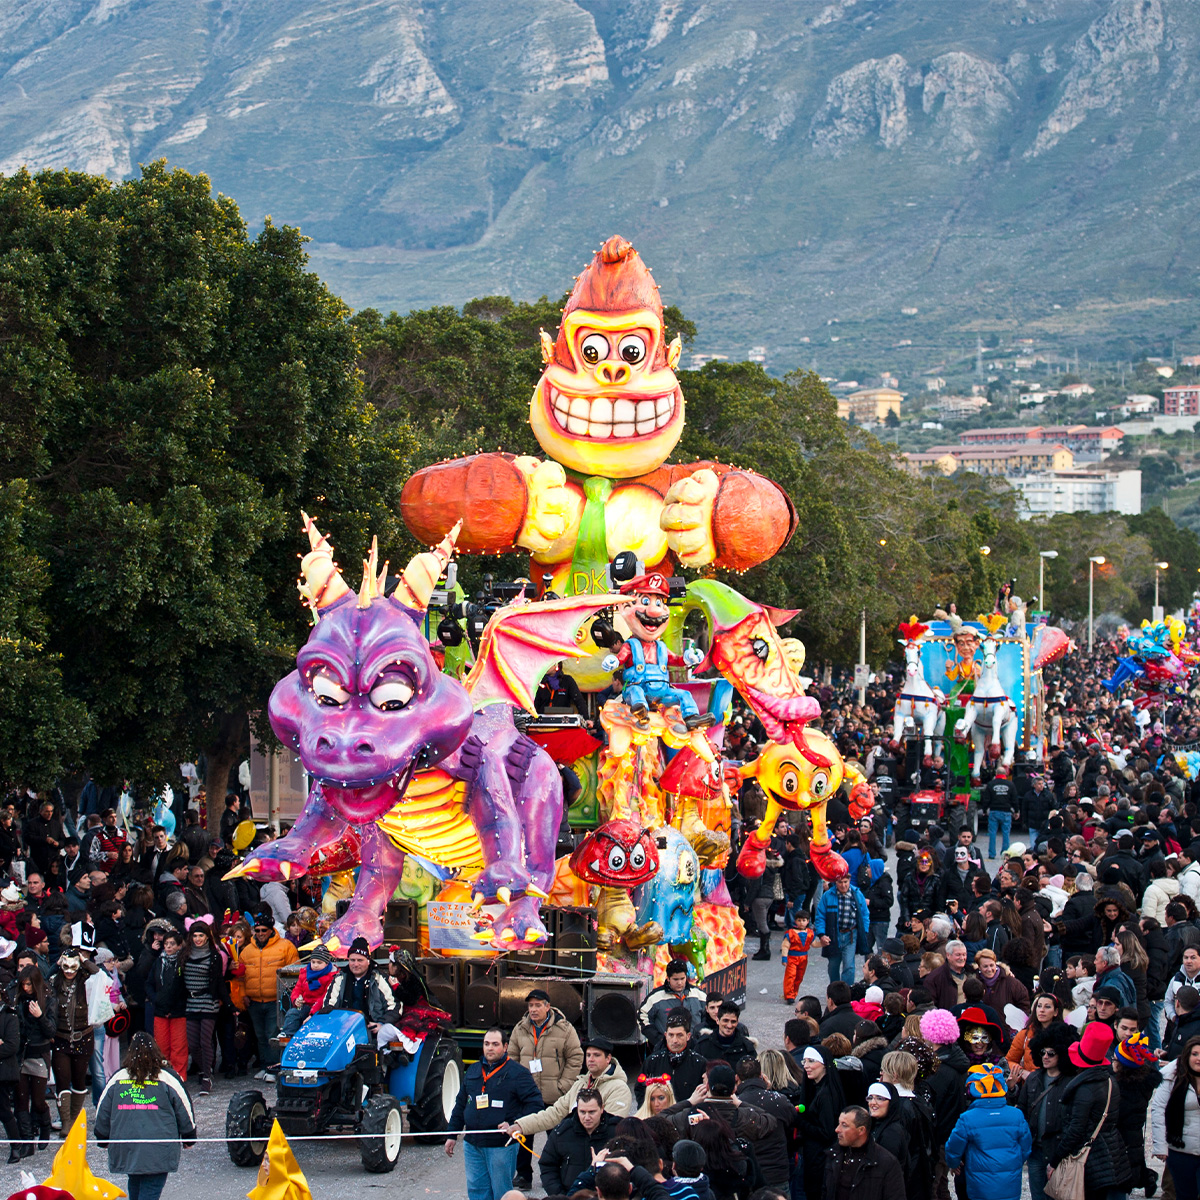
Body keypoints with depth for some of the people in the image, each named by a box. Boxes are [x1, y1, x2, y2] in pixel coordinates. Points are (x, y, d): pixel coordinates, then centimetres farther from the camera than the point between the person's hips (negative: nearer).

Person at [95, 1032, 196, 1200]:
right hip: (157, 1154, -3)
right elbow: (184, 1110, 4)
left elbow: (102, 1113, 11)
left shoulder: (117, 1079, 3)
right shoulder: (167, 1078, -4)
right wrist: (188, 1137, 19)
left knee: (135, 1185, 21)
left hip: (125, 1150, 3)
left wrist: (103, 1139, 27)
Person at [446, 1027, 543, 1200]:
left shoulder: (517, 1072, -4)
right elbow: (461, 1104, 21)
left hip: (501, 1146, -6)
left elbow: (535, 1102, -8)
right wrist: (452, 1134, 18)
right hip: (473, 1145, 6)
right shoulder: (473, 1071, 14)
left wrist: (516, 1125, -17)